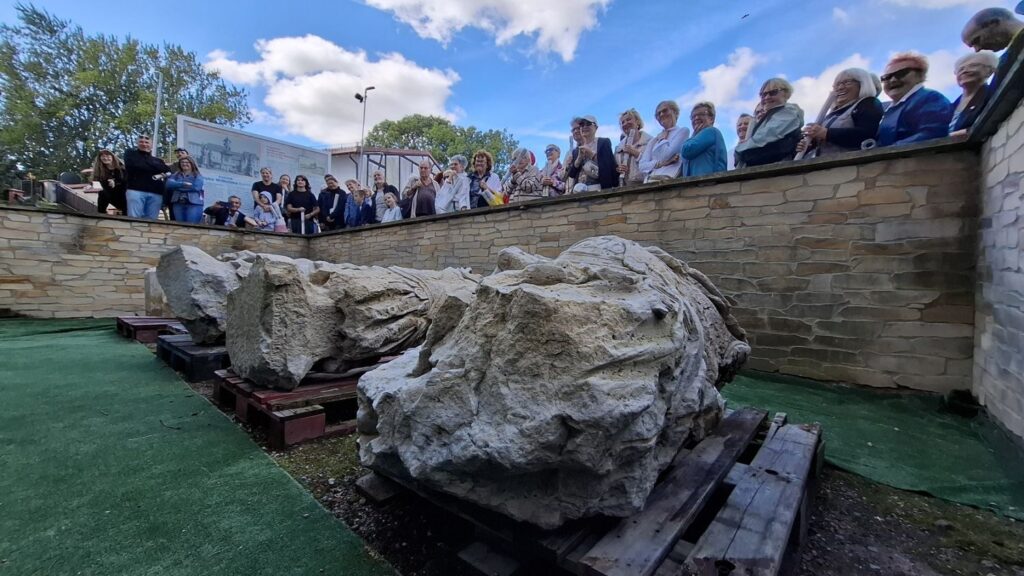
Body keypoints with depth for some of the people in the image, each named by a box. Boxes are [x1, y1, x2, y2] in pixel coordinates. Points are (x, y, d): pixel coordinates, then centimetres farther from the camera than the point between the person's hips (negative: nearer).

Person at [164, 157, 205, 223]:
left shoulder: (198, 176, 6)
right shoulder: (175, 175, 17)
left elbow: (196, 187, -9)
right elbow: (169, 184, 1)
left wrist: (178, 186, 1)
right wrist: (183, 184, -12)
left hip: (194, 203, -4)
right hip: (178, 203, 4)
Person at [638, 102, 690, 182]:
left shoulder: (683, 131, 12)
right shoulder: (654, 140, 24)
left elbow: (667, 155, -3)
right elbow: (642, 165, 10)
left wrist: (663, 139, 15)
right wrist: (660, 163, -6)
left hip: (667, 179, -4)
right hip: (649, 180, 4)